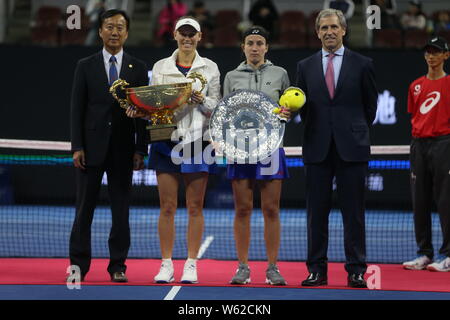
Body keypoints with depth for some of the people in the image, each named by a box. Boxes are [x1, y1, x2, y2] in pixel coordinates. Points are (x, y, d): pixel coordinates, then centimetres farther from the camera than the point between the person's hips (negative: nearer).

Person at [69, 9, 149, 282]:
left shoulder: (138, 68, 7)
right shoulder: (86, 66, 6)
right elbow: (77, 109, 3)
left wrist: (140, 150, -3)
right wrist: (77, 147, -6)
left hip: (123, 150, 1)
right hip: (92, 147, -1)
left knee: (121, 211, 3)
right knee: (85, 209, 2)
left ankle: (118, 266, 10)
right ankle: (79, 266, 7)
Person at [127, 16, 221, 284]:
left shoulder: (210, 68, 6)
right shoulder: (160, 67, 10)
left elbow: (217, 108, 4)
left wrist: (203, 101, -15)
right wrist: (141, 111, -8)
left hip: (198, 140, -1)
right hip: (166, 140, 1)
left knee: (195, 207, 1)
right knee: (167, 207, 0)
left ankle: (191, 265, 7)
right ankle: (166, 265, 6)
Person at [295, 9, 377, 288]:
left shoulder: (362, 64, 4)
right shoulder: (305, 66, 10)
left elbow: (371, 105, 10)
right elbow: (302, 106, 16)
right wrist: (313, 128, 4)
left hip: (352, 148, -2)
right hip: (318, 148, 2)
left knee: (353, 212, 0)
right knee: (317, 212, 3)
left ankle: (356, 271, 3)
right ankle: (317, 270, 8)